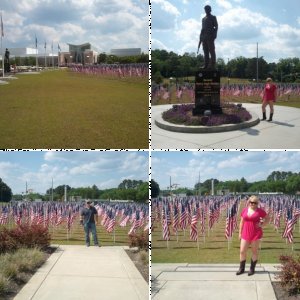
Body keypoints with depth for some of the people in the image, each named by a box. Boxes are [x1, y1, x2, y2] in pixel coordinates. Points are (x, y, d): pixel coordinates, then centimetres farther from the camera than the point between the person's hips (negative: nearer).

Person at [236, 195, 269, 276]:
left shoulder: (260, 211, -6)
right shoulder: (245, 210, 3)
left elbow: (267, 218, 6)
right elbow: (242, 222, 10)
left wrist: (262, 224, -10)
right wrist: (240, 233, 9)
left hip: (256, 234, -3)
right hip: (246, 234, 3)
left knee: (254, 251, 6)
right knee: (242, 251, 3)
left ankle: (252, 269, 18)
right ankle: (241, 268, 17)